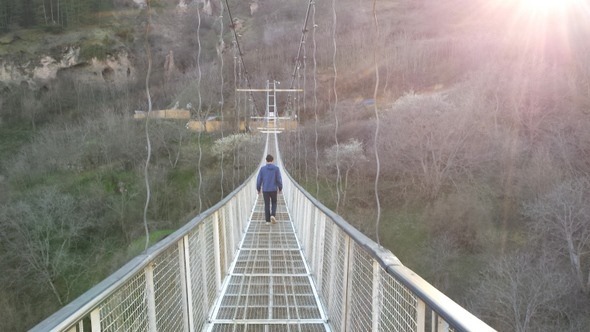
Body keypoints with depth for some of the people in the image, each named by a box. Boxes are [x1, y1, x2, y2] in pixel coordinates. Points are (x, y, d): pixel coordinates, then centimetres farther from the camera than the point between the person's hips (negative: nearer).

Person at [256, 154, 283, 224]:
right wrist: (280, 188, 7)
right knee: (274, 203, 18)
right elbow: (279, 180, -7)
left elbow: (259, 180, -3)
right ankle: (273, 215, -4)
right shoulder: (276, 168, -5)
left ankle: (268, 220, 10)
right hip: (274, 190, 0)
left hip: (265, 190, 1)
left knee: (267, 205, 10)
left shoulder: (262, 168, -3)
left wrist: (258, 189, 10)